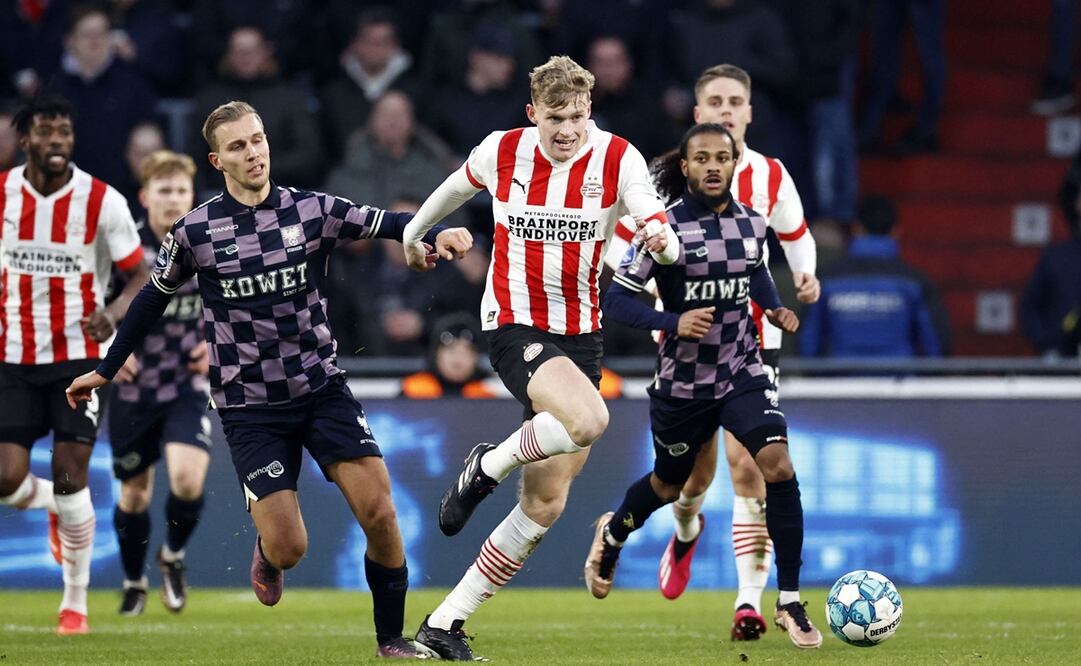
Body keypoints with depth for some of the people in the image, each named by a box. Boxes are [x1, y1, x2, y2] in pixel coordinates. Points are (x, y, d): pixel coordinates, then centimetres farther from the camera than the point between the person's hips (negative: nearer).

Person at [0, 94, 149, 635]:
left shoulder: (102, 201, -10)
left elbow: (140, 274, -5)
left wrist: (116, 311, -25)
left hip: (79, 355, -2)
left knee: (70, 475, -6)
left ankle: (76, 601, 9)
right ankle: (55, 506, 31)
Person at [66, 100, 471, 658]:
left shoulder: (312, 210, -3)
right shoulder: (194, 232, -5)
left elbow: (383, 224, -12)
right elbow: (152, 301, 8)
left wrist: (434, 234, -33)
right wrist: (105, 370, 14)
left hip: (321, 387, 2)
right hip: (249, 406, -2)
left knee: (379, 514, -11)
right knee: (288, 548, -10)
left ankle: (392, 641, 7)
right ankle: (266, 549, 28)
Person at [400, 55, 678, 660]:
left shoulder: (617, 159, -6)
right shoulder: (502, 151, -5)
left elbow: (659, 229, -20)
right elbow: (456, 188, 18)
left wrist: (661, 238, -44)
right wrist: (413, 233, 33)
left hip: (581, 334, 3)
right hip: (513, 323, -3)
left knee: (545, 504, 2)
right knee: (588, 420, -34)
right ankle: (488, 467, -5)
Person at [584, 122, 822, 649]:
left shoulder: (752, 224, -1)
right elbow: (615, 298, -14)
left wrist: (775, 309, 3)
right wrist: (672, 323, -28)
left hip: (744, 372, 2)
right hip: (683, 383, -2)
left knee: (778, 468, -18)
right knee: (669, 485, 18)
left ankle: (789, 604, -10)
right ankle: (611, 535, 54)